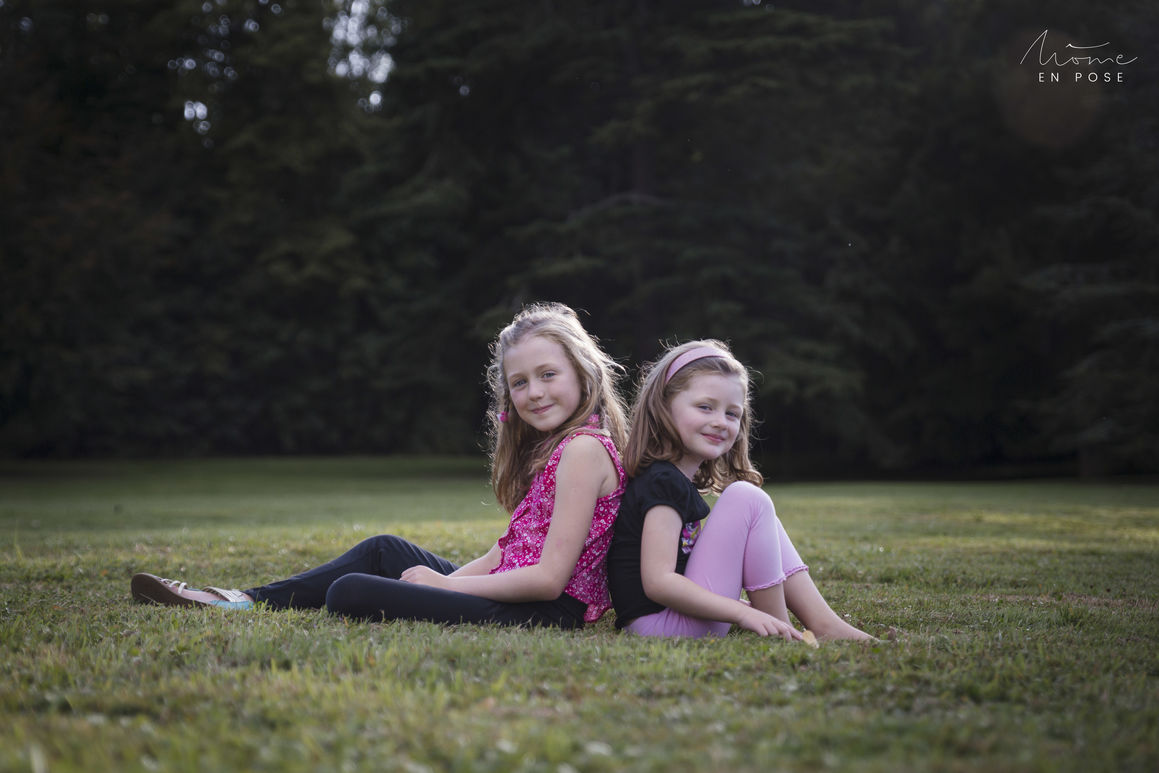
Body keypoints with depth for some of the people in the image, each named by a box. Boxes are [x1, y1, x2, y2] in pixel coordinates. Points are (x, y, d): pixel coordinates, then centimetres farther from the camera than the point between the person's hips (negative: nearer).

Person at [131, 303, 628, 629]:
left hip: (549, 613, -10)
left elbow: (549, 577, -21)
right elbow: (509, 549, 13)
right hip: (514, 591, 10)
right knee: (386, 550, 22)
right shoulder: (549, 446, 15)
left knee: (350, 593, -14)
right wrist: (444, 577, -3)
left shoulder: (583, 449, -16)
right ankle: (248, 602, 24)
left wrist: (444, 584, -12)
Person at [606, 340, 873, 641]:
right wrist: (743, 613, -25)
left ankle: (823, 622, 1)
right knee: (747, 500, -13)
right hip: (657, 625, -11)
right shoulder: (663, 482, -15)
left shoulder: (681, 480, 17)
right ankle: (779, 631, -8)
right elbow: (657, 582, -23)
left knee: (762, 514, 14)